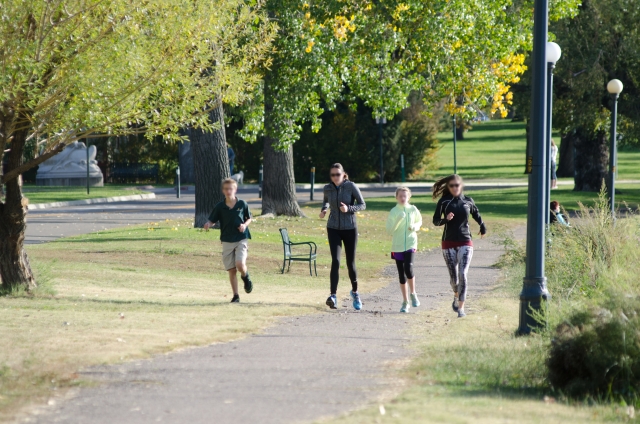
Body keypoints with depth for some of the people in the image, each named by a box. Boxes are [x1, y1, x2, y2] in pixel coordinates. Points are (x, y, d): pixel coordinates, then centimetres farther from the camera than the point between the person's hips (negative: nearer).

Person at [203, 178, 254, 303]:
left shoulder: (242, 204, -2)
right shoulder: (220, 207, 0)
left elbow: (249, 218, 10)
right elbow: (212, 220, 4)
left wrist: (245, 225, -10)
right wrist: (208, 225, -20)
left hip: (241, 239, -2)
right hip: (227, 241, 2)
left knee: (240, 264, -20)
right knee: (231, 270, 3)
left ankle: (246, 277, 15)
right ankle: (235, 296, 13)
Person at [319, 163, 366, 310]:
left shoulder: (351, 186, -11)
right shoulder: (328, 188, -1)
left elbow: (362, 205, -7)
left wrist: (348, 208, -24)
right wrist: (324, 210, 0)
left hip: (350, 229, -1)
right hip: (333, 229, 1)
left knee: (350, 263, 7)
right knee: (335, 261, -15)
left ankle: (354, 291, 34)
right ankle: (333, 296, -23)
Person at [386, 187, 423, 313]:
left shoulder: (413, 210, 1)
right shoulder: (393, 212, -2)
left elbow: (419, 221, 17)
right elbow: (389, 229, -7)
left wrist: (415, 226, -5)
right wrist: (398, 220, -22)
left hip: (410, 244, -1)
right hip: (397, 246, 1)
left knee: (408, 268, -20)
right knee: (401, 274, 7)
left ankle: (413, 293, 5)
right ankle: (405, 301, 17)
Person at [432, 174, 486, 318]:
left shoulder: (468, 201, 3)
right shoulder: (444, 202, -2)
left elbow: (476, 214, 22)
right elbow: (435, 221, -4)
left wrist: (483, 227, 26)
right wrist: (446, 219, -23)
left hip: (465, 243, 0)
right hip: (449, 243, 0)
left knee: (463, 274, -15)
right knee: (454, 277, 5)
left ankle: (461, 308, -13)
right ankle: (456, 296, 38)